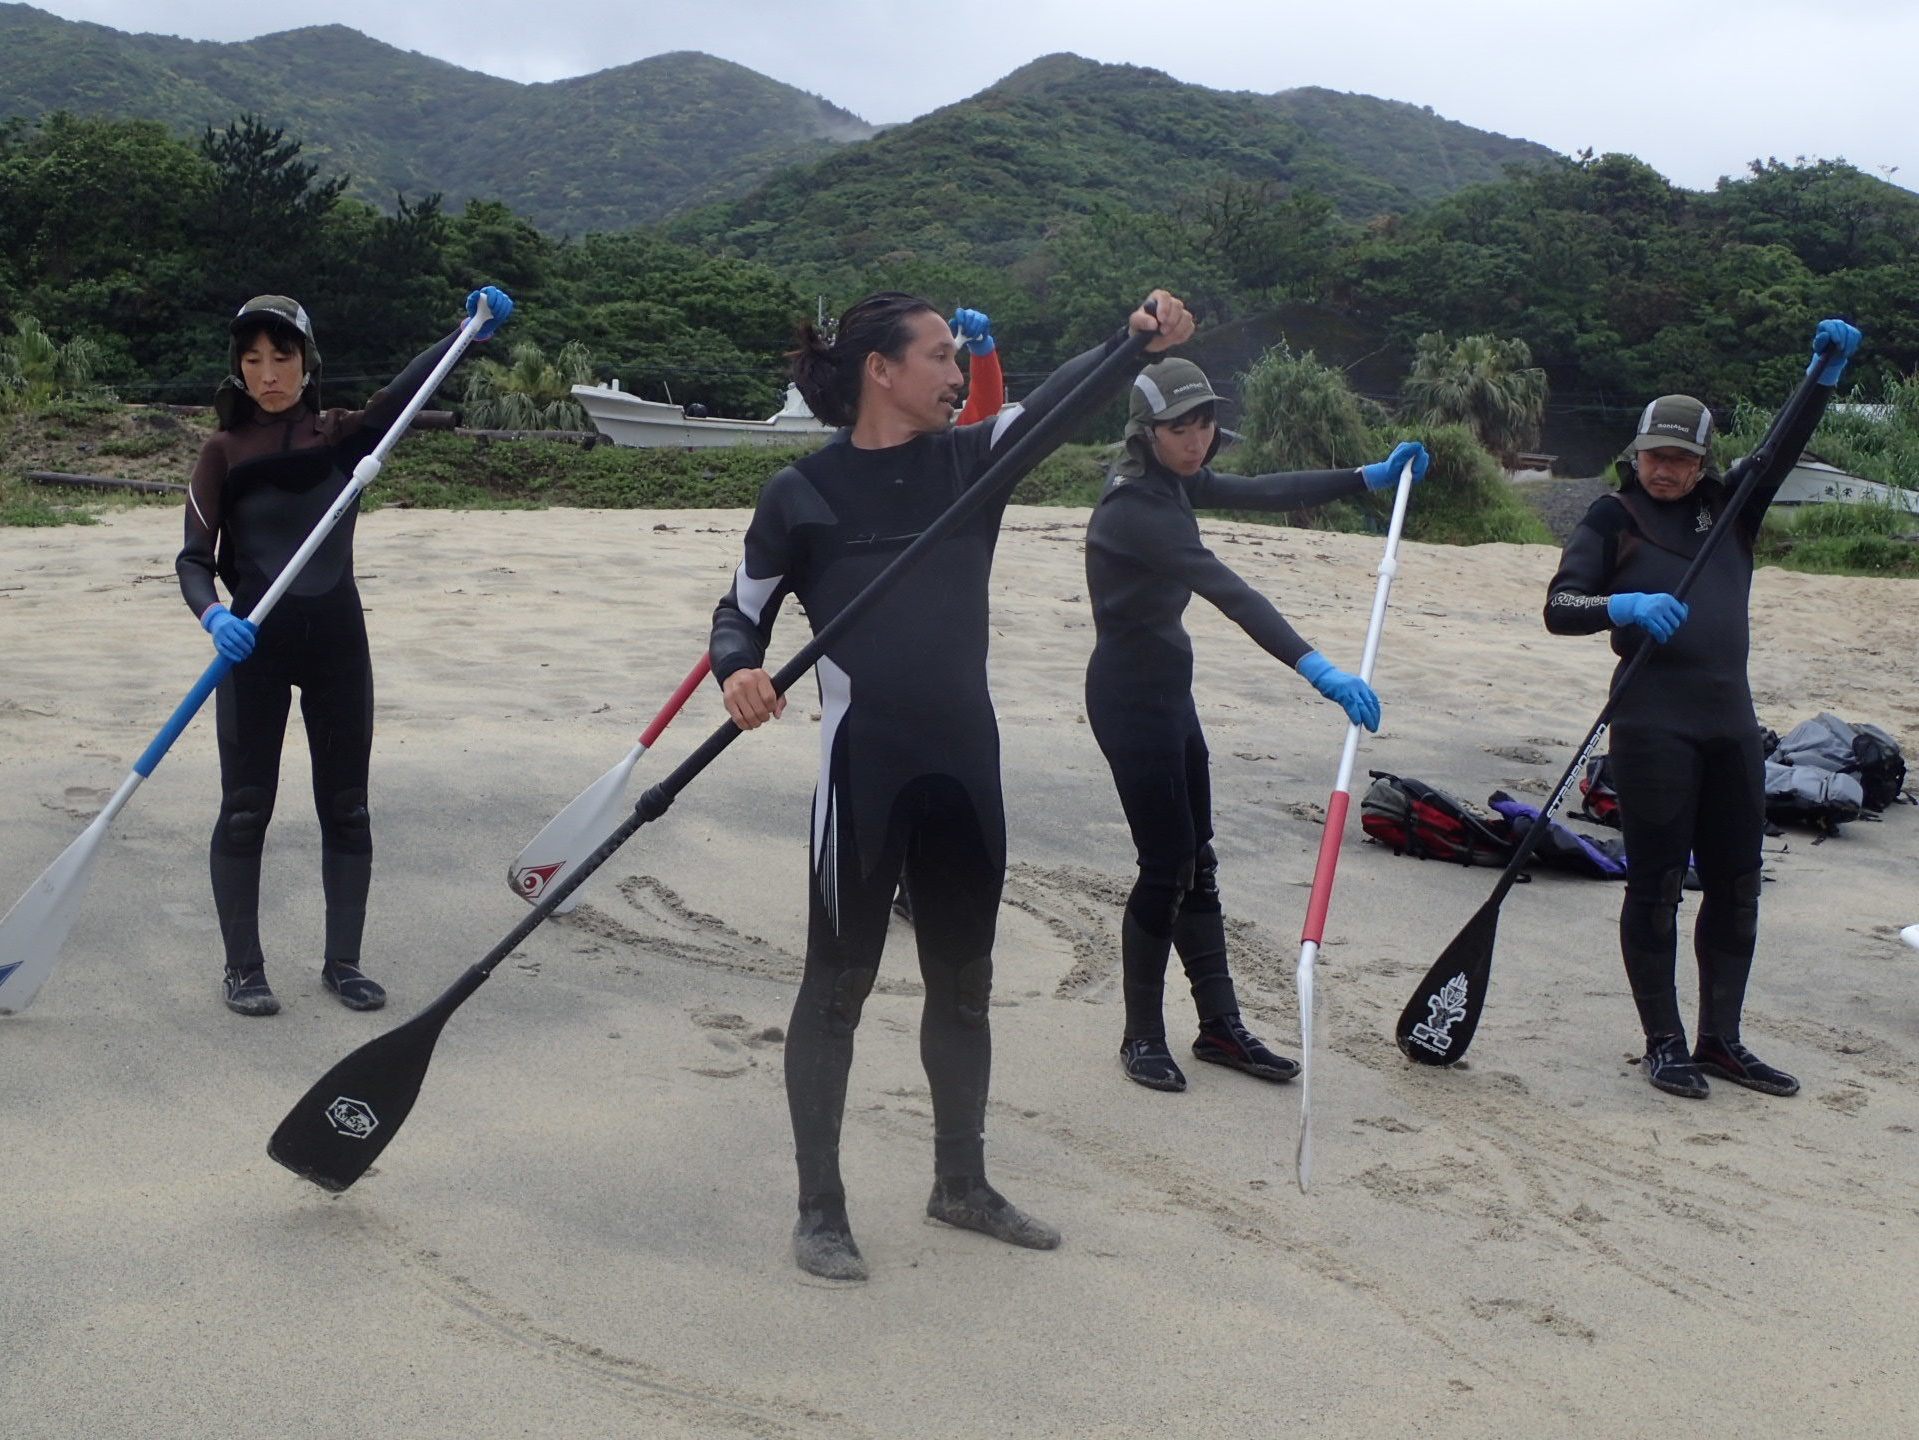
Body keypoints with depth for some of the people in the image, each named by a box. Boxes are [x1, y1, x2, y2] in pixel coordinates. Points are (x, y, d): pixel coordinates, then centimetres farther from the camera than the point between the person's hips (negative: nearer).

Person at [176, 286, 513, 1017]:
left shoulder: (340, 435, 1)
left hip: (337, 636, 2)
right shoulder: (224, 452, -2)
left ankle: (343, 961, 19)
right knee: (245, 807, 3)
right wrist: (213, 614, -28)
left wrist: (470, 331, -32)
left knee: (346, 805, 7)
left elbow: (400, 395, -17)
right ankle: (243, 966, 15)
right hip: (254, 642, -2)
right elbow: (194, 557, -6)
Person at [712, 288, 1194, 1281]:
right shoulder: (802, 494, -6)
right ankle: (820, 1208, 17)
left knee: (963, 979, 16)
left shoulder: (969, 460, 5)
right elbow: (741, 614, 1)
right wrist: (739, 672, -21)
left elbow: (1061, 398, -10)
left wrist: (1136, 343, -27)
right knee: (839, 981, 4)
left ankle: (961, 1184, 32)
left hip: (965, 761, 5)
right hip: (865, 764, -5)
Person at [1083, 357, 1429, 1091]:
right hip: (1130, 693, -9)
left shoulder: (1173, 483, 4)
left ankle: (1220, 1025, 21)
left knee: (1196, 861, 12)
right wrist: (1316, 667, -42)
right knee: (1167, 865, -4)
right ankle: (1142, 1036, 11)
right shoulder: (1135, 505, -25)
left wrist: (1368, 477, 13)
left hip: (1168, 689, 9)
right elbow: (1229, 591, -34)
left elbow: (1265, 492, 15)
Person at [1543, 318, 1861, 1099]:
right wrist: (1624, 605, -25)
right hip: (1653, 726, -5)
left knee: (1736, 884, 10)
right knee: (1657, 884, 0)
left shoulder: (1729, 507, 13)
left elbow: (1786, 444, 5)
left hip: (1731, 720, 6)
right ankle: (1664, 1043, 11)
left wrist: (1826, 372, -10)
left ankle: (1721, 1041, 21)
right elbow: (1559, 608, -7)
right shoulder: (1613, 519, 1)